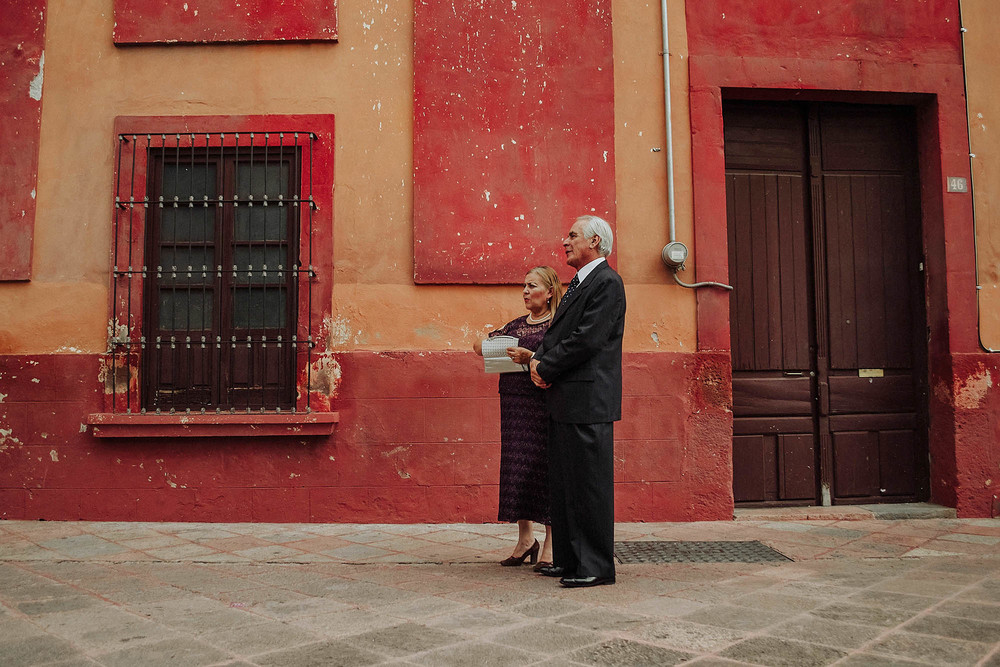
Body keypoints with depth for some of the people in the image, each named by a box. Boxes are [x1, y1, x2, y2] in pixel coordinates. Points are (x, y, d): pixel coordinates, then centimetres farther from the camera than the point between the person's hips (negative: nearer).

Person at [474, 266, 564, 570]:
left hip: (544, 405, -6)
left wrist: (530, 357, -24)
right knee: (517, 466, 7)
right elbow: (481, 344, 18)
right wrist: (483, 345, -4)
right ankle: (525, 538, 19)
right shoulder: (515, 325, 17)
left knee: (544, 466, -4)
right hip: (514, 405, 6)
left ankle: (551, 544, 6)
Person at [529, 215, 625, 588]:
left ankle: (596, 566, 4)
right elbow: (555, 333, 20)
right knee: (564, 484, 13)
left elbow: (587, 340, -18)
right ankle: (569, 560, 23)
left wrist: (545, 367, -10)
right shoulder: (578, 284, 22)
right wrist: (538, 360, 1)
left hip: (588, 401, -10)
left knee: (589, 484, -5)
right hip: (565, 402, 10)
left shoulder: (607, 282, -9)